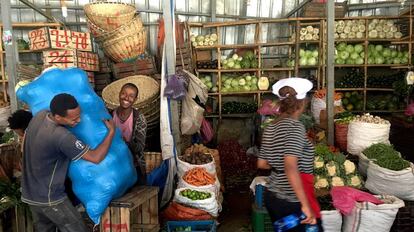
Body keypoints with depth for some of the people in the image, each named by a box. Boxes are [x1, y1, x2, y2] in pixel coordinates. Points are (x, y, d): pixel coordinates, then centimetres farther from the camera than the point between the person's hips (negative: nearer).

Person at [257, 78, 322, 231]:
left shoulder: (270, 128, 5)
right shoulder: (295, 126, -16)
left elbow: (262, 164, 12)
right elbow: (291, 167, -28)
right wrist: (306, 205, -26)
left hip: (272, 196, 8)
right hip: (291, 202, -7)